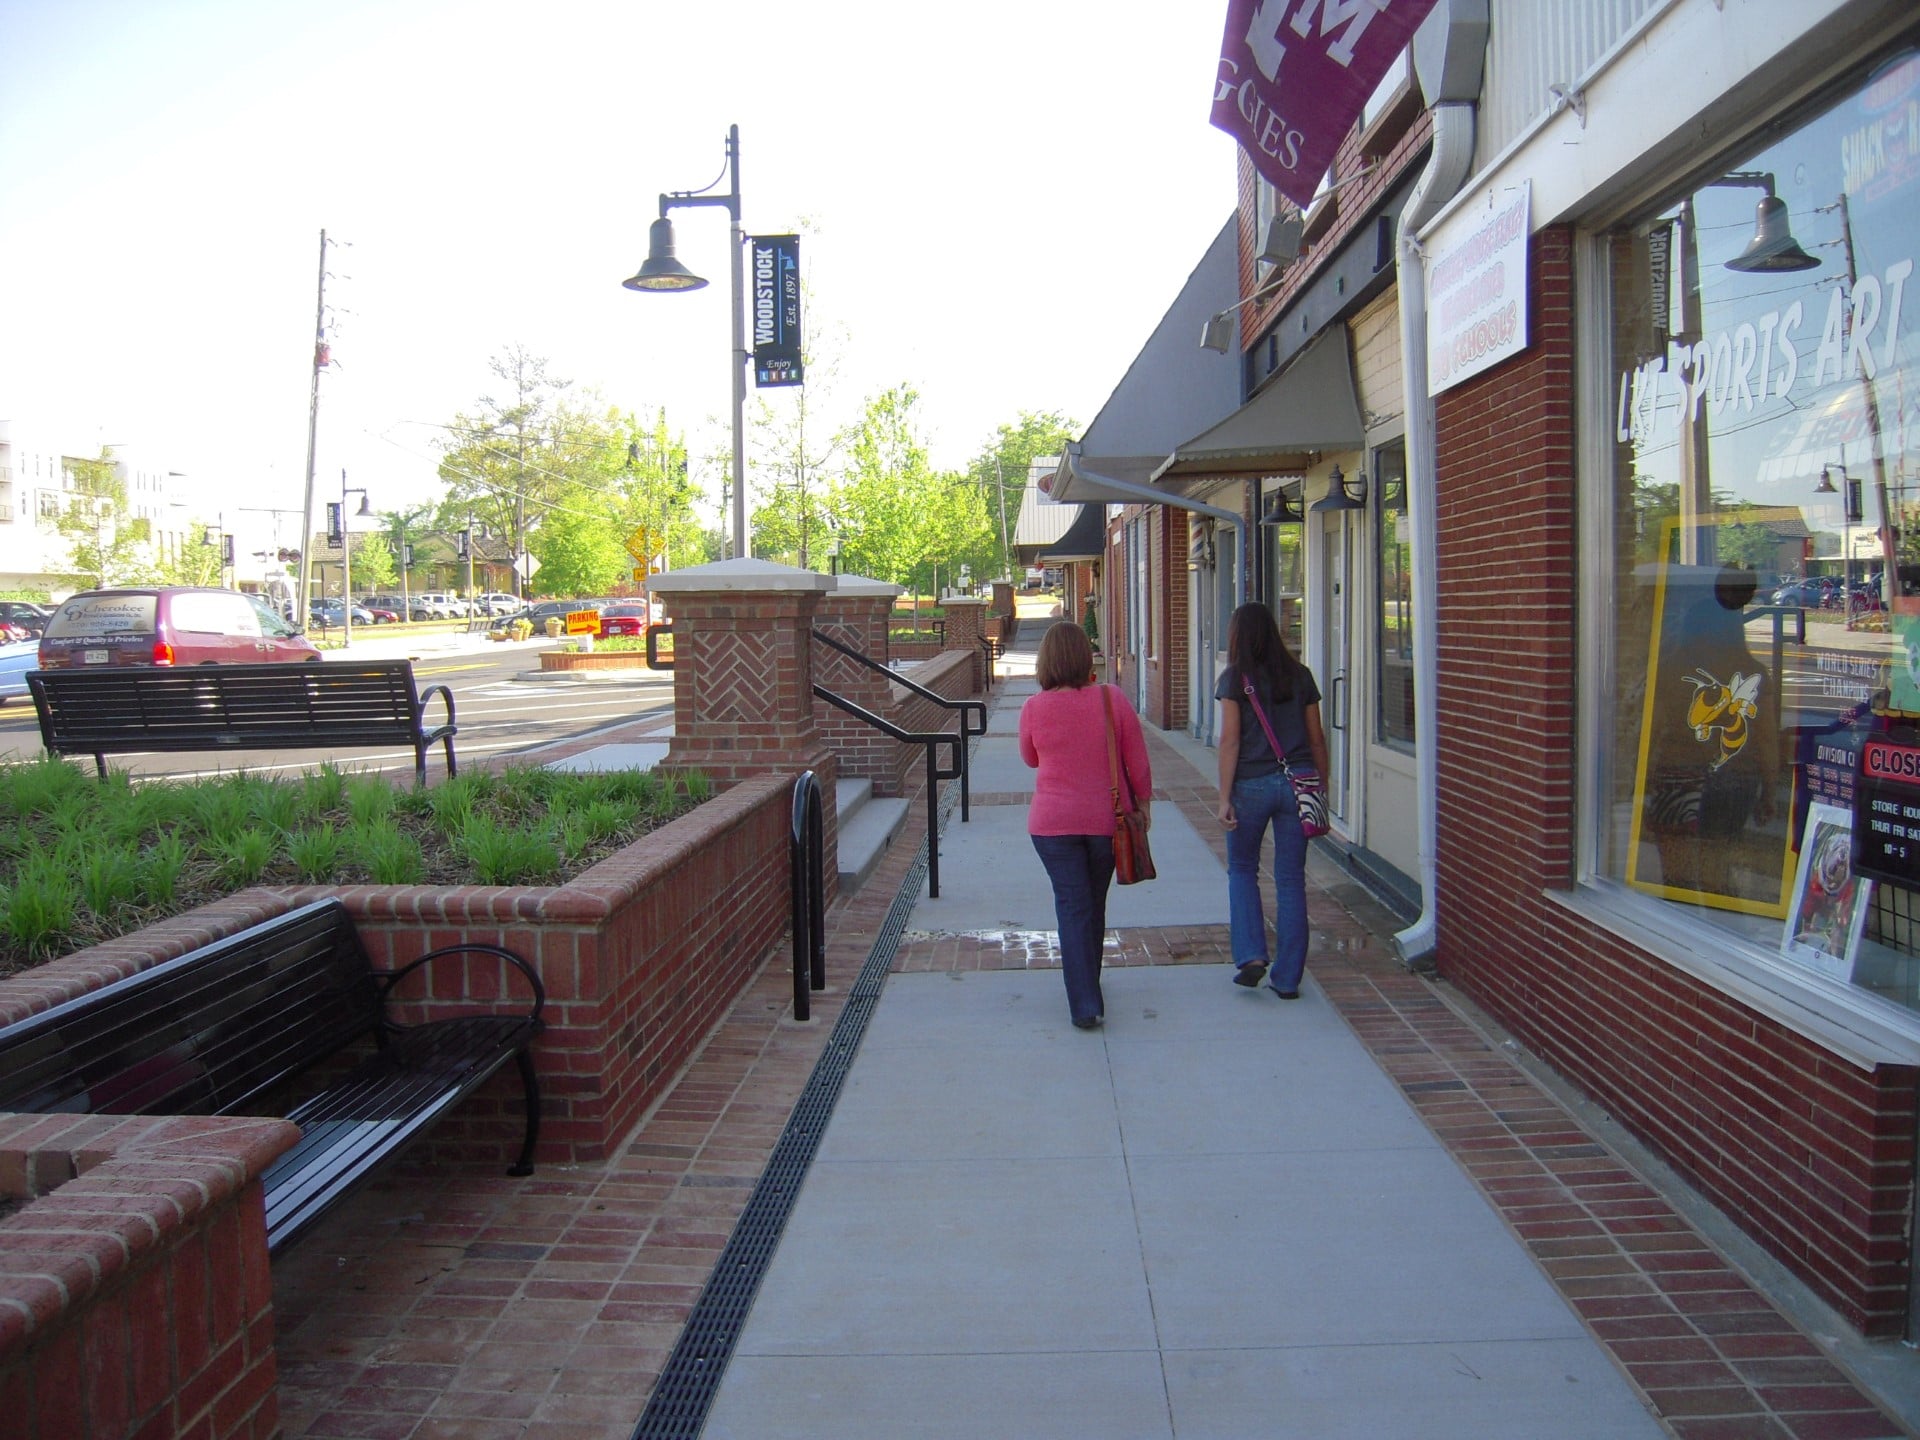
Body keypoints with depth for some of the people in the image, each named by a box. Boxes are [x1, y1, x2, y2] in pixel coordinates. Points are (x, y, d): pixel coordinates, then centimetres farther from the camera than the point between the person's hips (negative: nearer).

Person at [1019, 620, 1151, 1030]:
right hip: (1106, 819, 1)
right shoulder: (1112, 700, -9)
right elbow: (1138, 761, -3)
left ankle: (1085, 1004, -5)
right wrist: (1143, 801, 12)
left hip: (1053, 822, -1)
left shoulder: (1034, 708, -9)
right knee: (1094, 904, 19)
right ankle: (1087, 984, 37)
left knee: (1072, 907, 2)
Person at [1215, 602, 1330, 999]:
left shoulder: (1235, 678, -3)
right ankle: (1287, 978, 10)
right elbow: (1316, 738, 9)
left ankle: (1251, 956, 3)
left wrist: (1225, 798, -6)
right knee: (1291, 880, 7)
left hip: (1252, 784, -3)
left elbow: (1230, 740, -8)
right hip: (1298, 783, 3)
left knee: (1242, 869, 17)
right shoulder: (1300, 676, 7)